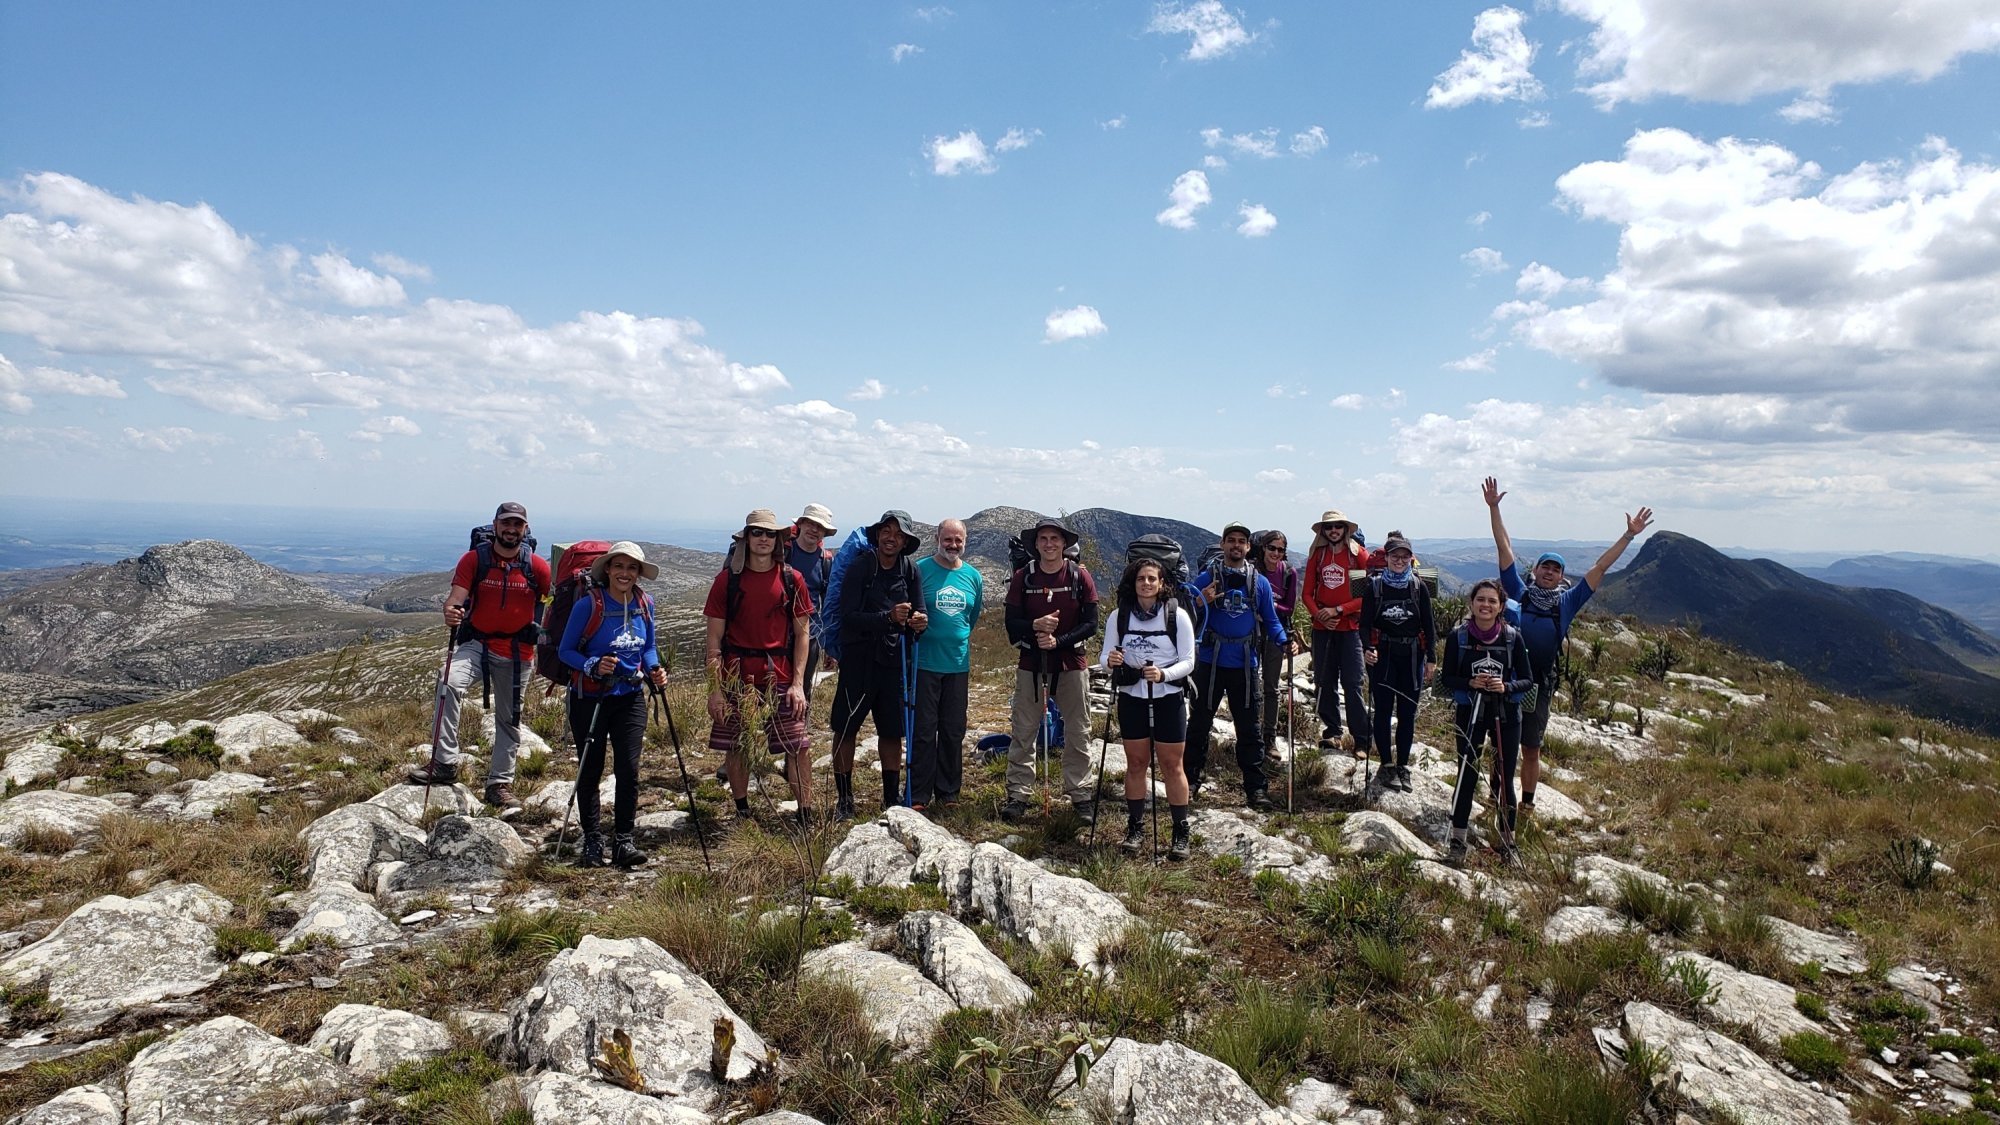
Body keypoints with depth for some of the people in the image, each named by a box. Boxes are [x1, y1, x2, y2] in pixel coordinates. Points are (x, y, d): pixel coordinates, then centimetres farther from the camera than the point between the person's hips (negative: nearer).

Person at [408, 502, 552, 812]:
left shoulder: (537, 566, -4)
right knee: (449, 684, -30)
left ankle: (500, 783, 24)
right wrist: (450, 611, -38)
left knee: (509, 719, 10)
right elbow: (456, 597, -13)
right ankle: (444, 763, -25)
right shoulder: (474, 559, -4)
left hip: (517, 652, 1)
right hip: (476, 643, -1)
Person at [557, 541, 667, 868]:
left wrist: (654, 669, -7)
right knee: (590, 770, 6)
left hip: (630, 698, 3)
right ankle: (592, 841, 18)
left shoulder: (645, 604, 0)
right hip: (589, 699, -3)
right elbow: (566, 650, -7)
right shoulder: (589, 605, -13)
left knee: (628, 768, -5)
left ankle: (623, 840, 6)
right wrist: (593, 666, -25)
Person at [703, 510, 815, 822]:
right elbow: (714, 640, 0)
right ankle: (742, 813, 25)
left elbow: (802, 634, 4)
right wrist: (715, 689, -6)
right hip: (737, 679, 0)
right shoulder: (726, 580, 0)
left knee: (798, 747, -1)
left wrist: (798, 683, -4)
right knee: (735, 748, 8)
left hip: (781, 679, 0)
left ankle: (806, 815, 11)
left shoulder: (792, 580, 3)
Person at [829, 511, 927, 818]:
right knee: (845, 729, 1)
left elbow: (919, 614, 1)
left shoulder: (910, 571, 4)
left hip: (894, 659, 3)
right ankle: (844, 798, 13)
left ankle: (892, 797, 23)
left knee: (892, 731, 11)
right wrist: (888, 617, -27)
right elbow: (848, 616, -15)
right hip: (858, 658, -3)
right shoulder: (859, 568, -7)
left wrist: (920, 623, -23)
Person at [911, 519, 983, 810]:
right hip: (924, 663, -4)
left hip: (958, 665, 4)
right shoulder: (920, 570, -6)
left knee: (954, 732, 10)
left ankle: (948, 791, 21)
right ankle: (918, 794, 7)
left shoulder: (973, 576, 8)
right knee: (923, 731, -1)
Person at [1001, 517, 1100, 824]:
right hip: (1031, 663, 1)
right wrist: (1035, 625, -22)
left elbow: (1090, 623, -4)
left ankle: (1080, 794, 16)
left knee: (1077, 734, 5)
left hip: (1070, 663, -1)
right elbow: (1012, 623, -2)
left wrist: (1058, 640, -16)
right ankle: (1018, 794, 13)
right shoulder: (1022, 577, -1)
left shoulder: (1080, 575, -3)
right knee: (1023, 733, 4)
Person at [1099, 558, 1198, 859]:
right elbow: (1104, 657, 1)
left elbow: (1188, 661, -7)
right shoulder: (1119, 617, 1)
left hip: (1169, 699, -2)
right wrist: (1110, 661, -23)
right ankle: (1135, 828, 19)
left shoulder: (1178, 615, -6)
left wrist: (1163, 674, -26)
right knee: (1136, 763, 9)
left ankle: (1181, 833, 11)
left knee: (1171, 766, 2)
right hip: (1132, 698, 2)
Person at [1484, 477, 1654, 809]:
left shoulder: (1567, 602, 7)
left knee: (1531, 750, 10)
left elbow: (1600, 568, 8)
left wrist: (1629, 536, 7)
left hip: (1539, 684, 1)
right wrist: (1493, 508, 0)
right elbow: (1505, 548, 2)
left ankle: (1527, 802, 22)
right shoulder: (1520, 593, 4)